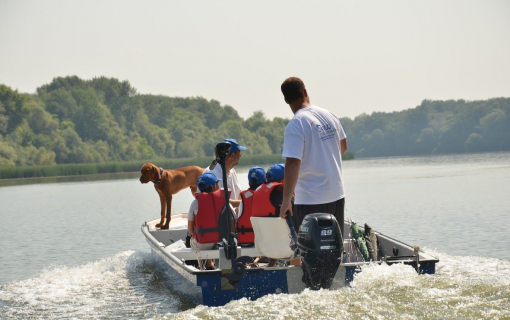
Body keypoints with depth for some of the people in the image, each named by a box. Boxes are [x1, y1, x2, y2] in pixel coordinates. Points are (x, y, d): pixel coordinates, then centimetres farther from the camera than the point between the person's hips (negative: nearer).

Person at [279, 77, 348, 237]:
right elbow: (343, 147, 19)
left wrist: (286, 200, -22)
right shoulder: (330, 116, 5)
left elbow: (293, 164, -24)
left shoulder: (295, 125, -16)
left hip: (311, 201, -7)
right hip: (337, 194, 7)